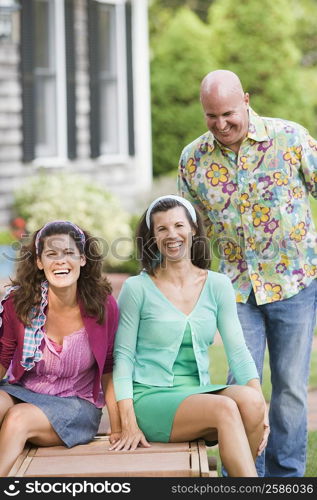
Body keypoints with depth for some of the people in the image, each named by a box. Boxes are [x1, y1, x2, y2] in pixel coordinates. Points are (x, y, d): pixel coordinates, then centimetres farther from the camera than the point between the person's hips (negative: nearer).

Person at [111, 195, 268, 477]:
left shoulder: (218, 285, 8)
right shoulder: (137, 288, -1)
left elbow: (237, 350, 2)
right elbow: (123, 356, -3)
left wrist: (261, 406, -13)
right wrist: (128, 424, -13)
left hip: (199, 393, 4)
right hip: (150, 398, -4)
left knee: (250, 400, -28)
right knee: (225, 409, -30)